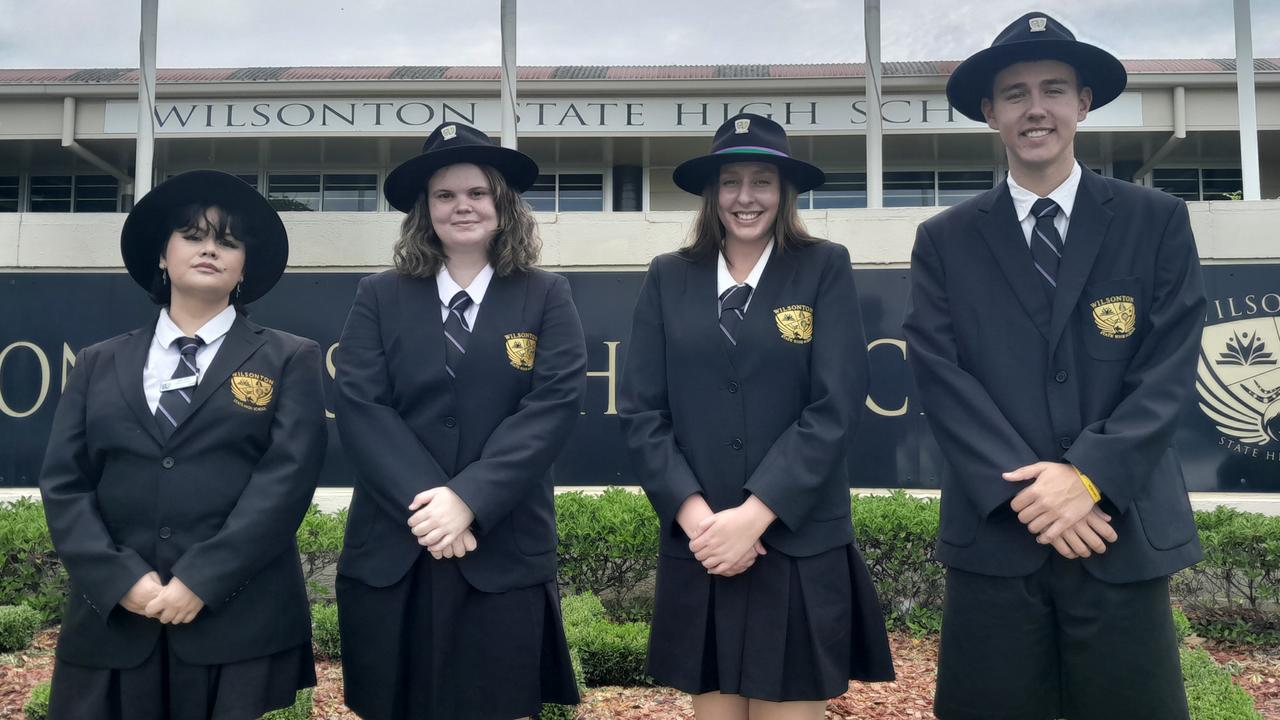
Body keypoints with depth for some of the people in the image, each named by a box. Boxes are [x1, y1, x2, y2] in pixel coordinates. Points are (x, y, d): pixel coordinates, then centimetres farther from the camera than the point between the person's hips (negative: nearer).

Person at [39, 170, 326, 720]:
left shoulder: (289, 360, 5)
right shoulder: (98, 364, 13)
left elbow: (287, 477, -6)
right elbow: (63, 484, 5)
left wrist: (201, 582, -14)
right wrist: (121, 580, -10)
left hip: (241, 626, -2)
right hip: (110, 623, 2)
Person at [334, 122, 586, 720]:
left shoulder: (545, 297, 5)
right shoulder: (379, 297, 9)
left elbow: (554, 406, -7)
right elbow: (359, 407, -2)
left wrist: (468, 501, -16)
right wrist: (422, 502, -15)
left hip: (504, 556, -1)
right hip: (390, 556, 2)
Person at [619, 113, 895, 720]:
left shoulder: (825, 269, 1)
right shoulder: (669, 279, 6)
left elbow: (835, 407, -8)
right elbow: (640, 411, 1)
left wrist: (754, 515, -14)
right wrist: (694, 515, -11)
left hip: (800, 549, -2)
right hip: (697, 550, 2)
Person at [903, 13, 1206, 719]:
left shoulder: (1157, 221, 5)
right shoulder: (945, 240, 5)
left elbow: (1168, 369, -2)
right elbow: (940, 375, -4)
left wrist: (1089, 477, -14)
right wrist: (1025, 490, -13)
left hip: (1124, 532, 0)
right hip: (995, 532, 0)